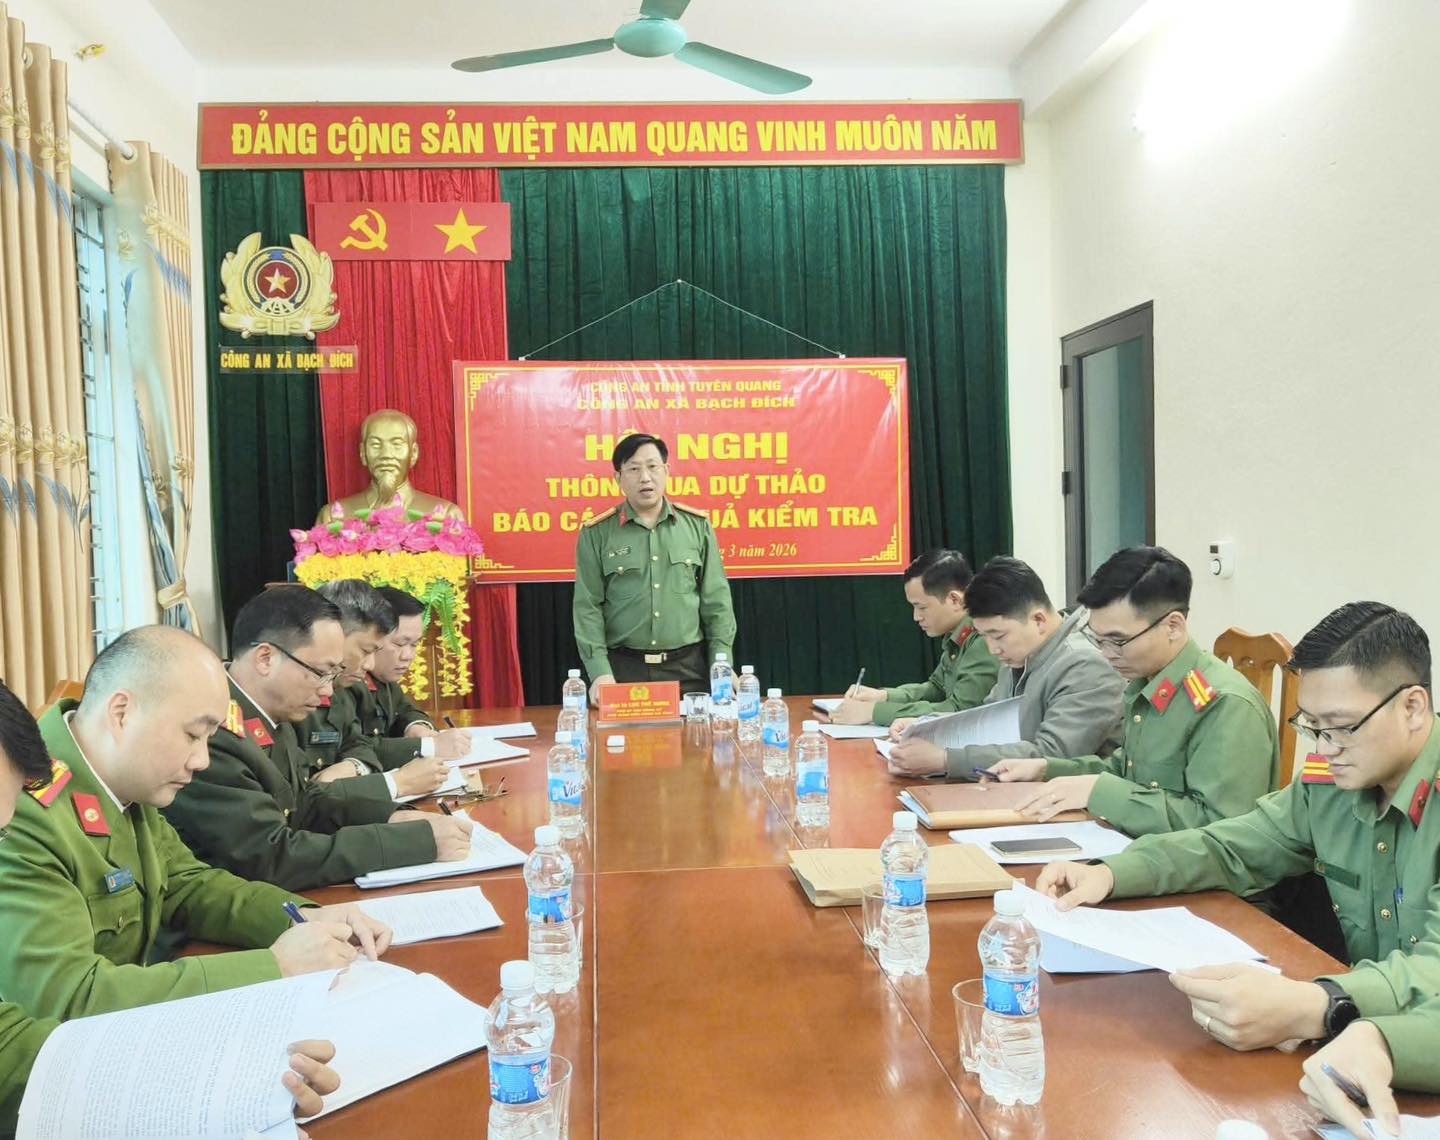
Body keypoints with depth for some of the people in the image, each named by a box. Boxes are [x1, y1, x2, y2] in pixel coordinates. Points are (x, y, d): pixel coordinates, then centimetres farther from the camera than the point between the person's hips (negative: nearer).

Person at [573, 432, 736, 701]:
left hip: (688, 666, 2)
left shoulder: (697, 525, 5)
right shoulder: (596, 533, 0)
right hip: (623, 668, -1)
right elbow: (588, 606, -2)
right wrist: (600, 671, -11)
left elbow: (716, 599, 6)